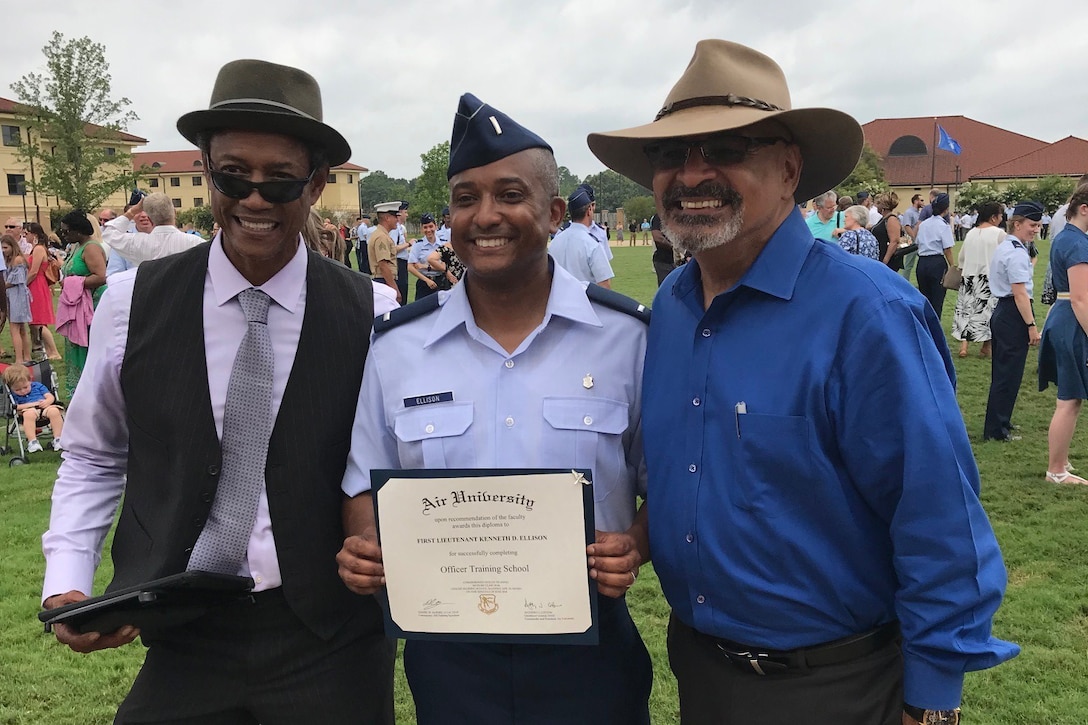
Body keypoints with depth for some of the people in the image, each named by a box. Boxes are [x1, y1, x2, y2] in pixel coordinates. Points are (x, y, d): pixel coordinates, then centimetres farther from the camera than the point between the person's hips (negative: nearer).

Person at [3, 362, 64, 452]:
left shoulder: (37, 386, 19)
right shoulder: (13, 395, 13)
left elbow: (50, 396, 13)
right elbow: (15, 407, -2)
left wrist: (47, 402, -11)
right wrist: (32, 404, -10)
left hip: (46, 407, 2)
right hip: (29, 410, -2)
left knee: (54, 411, -33)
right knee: (29, 414, -39)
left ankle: (58, 440, -30)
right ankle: (32, 442, -38)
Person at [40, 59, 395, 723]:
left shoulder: (371, 315, -9)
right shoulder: (134, 303, -4)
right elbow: (94, 456, 7)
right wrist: (66, 583, -4)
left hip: (331, 645, -1)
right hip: (181, 638, 1)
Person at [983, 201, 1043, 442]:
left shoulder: (1005, 247, 13)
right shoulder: (1017, 253, -18)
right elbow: (1020, 293, -21)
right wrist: (1032, 325, -18)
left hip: (1001, 312, 10)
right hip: (1014, 316, -10)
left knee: (1001, 372, 18)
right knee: (1009, 374, -2)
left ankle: (997, 426, 28)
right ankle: (997, 430, 5)